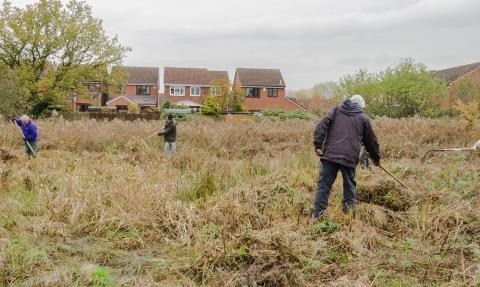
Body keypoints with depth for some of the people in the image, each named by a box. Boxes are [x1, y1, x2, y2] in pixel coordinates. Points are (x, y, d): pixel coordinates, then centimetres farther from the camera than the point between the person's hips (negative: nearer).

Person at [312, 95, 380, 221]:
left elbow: (321, 126, 1)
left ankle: (317, 214, 1)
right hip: (349, 158, 0)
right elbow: (371, 141, 24)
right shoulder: (364, 118, 16)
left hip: (330, 154, 0)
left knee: (324, 184, 4)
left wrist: (318, 145, -3)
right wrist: (376, 159, 36)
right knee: (349, 186, 14)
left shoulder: (336, 110, 16)